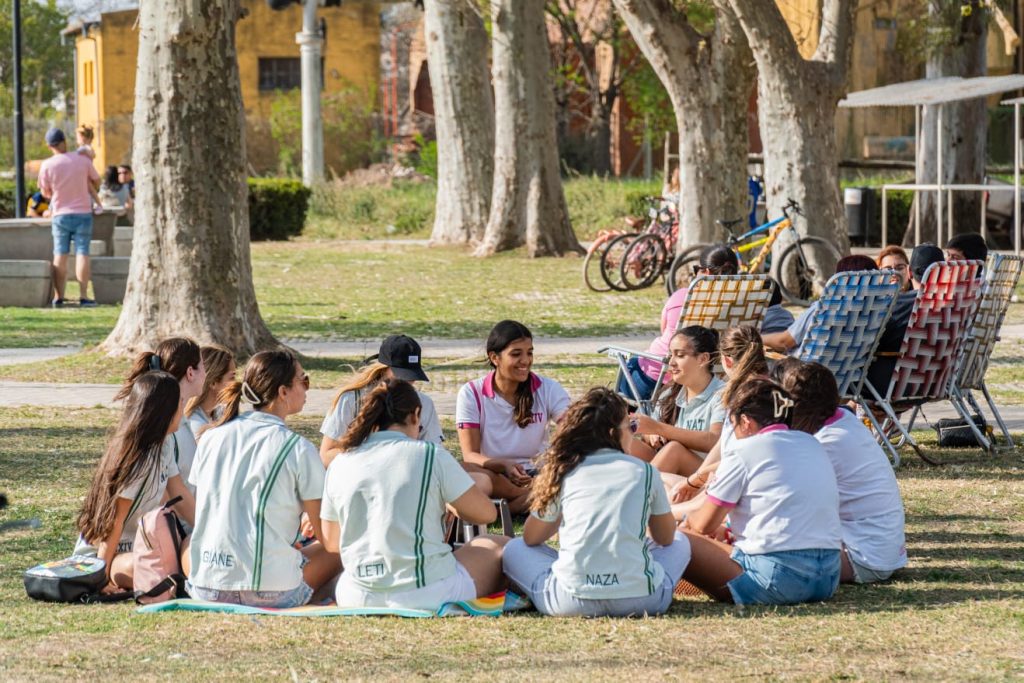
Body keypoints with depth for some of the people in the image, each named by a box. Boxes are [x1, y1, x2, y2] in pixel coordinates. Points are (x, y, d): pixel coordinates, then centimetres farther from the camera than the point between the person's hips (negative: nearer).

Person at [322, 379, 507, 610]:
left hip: (357, 599, 4)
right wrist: (453, 507, 23)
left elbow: (330, 543, 15)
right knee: (497, 547, 21)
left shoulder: (338, 465, 5)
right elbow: (486, 513, 2)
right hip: (426, 595, -4)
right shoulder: (431, 455, -6)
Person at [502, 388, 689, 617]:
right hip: (640, 597, 0)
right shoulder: (644, 472, 9)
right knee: (679, 543, 30)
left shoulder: (564, 472, 10)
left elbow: (531, 538, 20)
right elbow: (665, 538, 22)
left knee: (514, 550, 24)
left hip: (573, 603, 0)